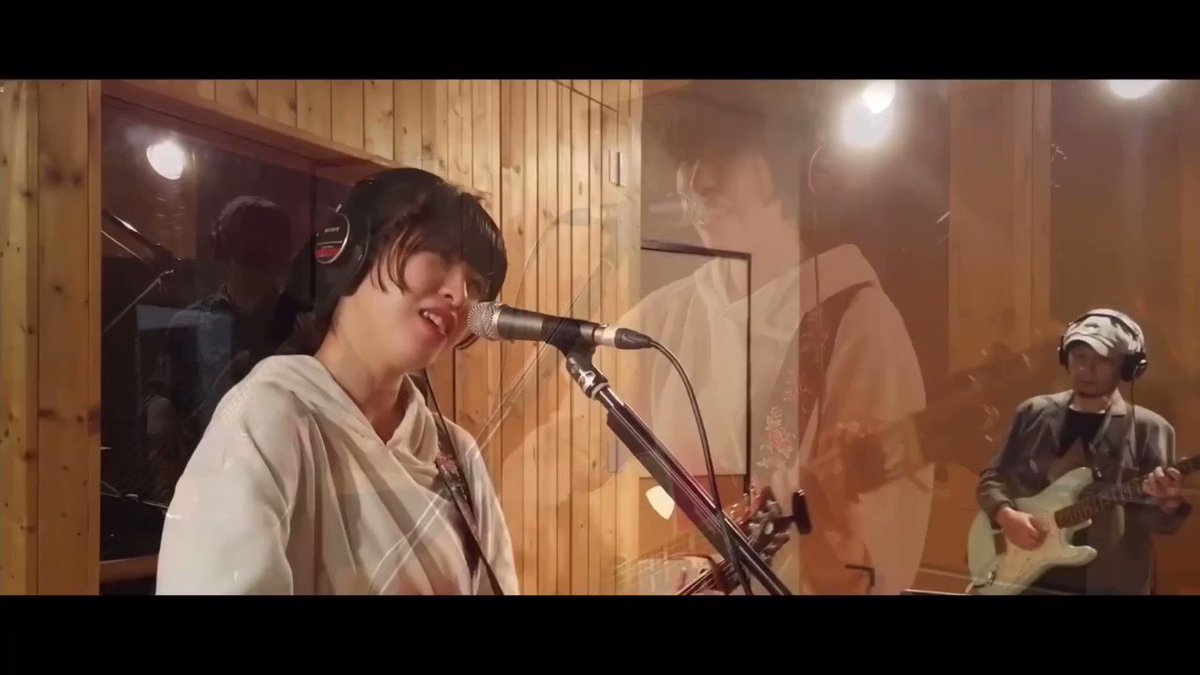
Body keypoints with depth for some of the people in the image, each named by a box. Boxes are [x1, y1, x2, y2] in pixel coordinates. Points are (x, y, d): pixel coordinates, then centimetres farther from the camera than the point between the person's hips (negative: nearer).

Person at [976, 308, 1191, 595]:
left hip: (1109, 584, -2)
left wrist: (1168, 505, -24)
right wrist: (1005, 514, -10)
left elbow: (1161, 521, -3)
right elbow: (991, 477, 8)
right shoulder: (1033, 413, 4)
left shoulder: (1148, 429, -3)